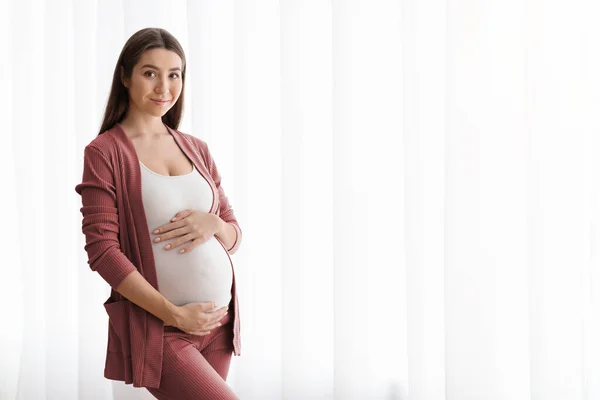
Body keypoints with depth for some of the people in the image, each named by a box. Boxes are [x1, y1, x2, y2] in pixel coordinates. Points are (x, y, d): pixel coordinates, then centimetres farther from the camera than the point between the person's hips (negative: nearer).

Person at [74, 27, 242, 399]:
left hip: (219, 321, 5)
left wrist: (213, 224, -11)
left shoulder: (197, 149, 10)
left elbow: (235, 235, 13)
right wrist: (174, 314, -15)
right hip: (157, 328, -5)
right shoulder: (103, 152, -6)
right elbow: (102, 250, -11)